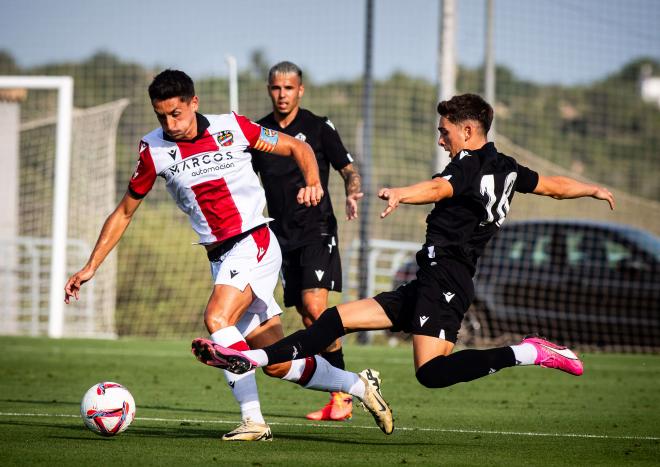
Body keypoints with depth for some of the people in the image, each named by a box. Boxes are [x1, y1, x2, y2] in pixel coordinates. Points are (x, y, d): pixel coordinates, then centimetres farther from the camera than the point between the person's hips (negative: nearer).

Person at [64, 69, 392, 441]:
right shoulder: (154, 151, 1)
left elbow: (297, 147, 4)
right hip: (220, 258, 4)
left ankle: (253, 419, -22)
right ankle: (359, 385, 20)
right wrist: (91, 267, 4)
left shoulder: (231, 128, -7)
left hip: (254, 244, -4)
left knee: (217, 319, -27)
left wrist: (313, 182, -15)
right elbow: (124, 212, 9)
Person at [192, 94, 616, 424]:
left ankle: (526, 353, -19)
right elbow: (555, 186, 28)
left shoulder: (470, 168, -10)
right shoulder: (507, 169, 16)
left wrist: (400, 194, -52)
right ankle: (257, 358, -1)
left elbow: (437, 188, -32)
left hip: (443, 277, -10)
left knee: (432, 371, -25)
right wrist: (595, 190, 47)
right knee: (340, 317, 5)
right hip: (432, 286, 10)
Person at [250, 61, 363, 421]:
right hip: (283, 236, 4)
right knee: (307, 316, 1)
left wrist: (351, 194, -19)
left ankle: (343, 393, -16)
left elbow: (348, 169, 1)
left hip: (317, 229, -4)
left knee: (314, 304, -20)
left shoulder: (318, 127, -1)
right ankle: (338, 399, 5)